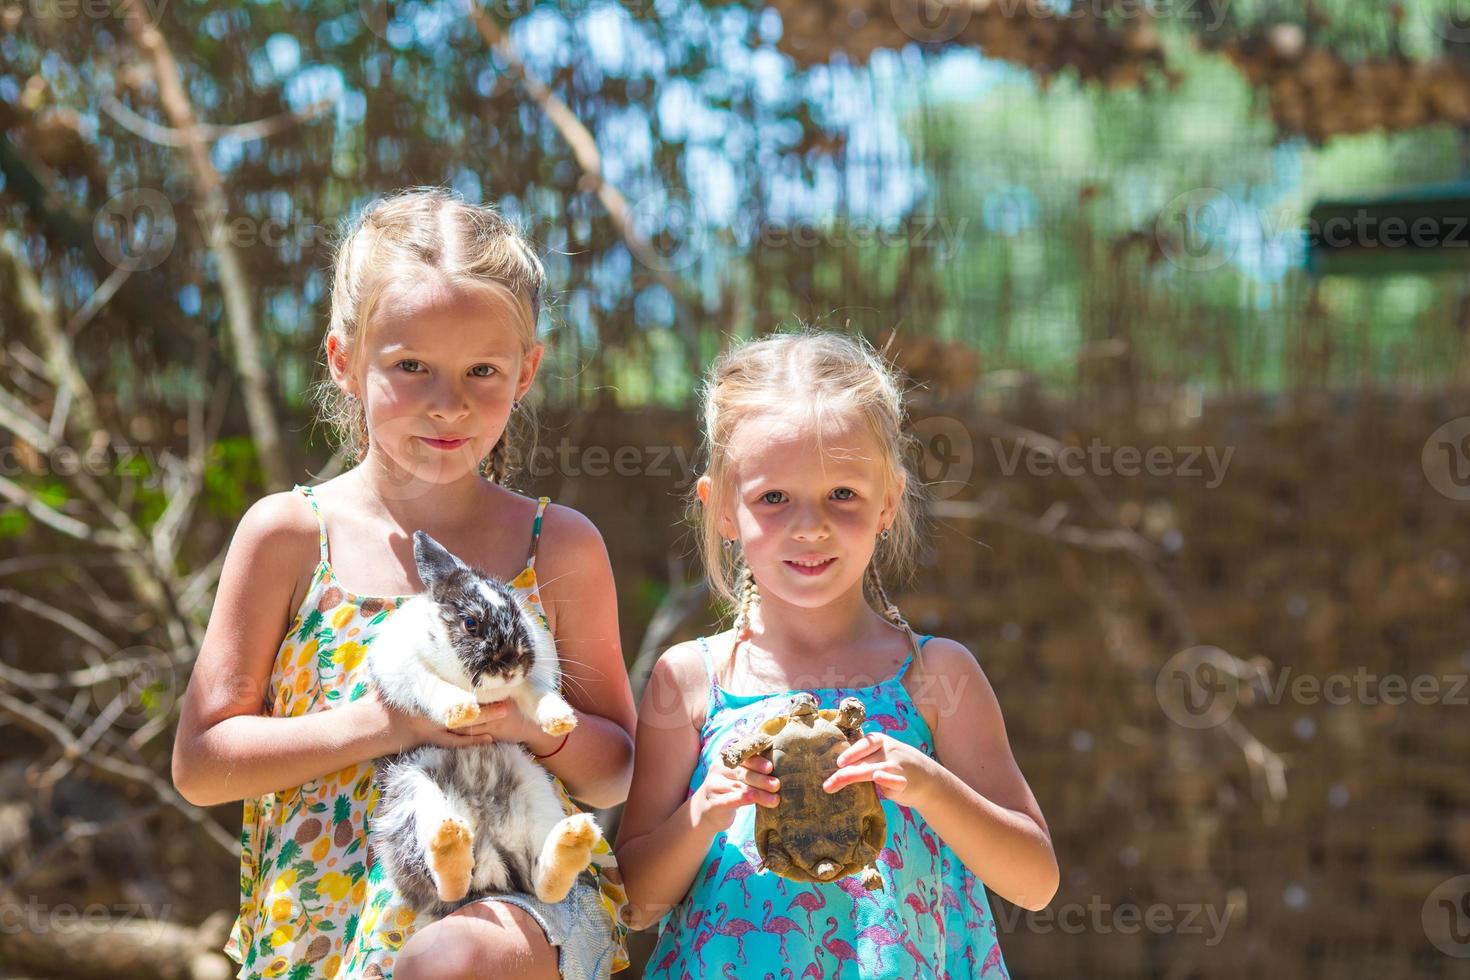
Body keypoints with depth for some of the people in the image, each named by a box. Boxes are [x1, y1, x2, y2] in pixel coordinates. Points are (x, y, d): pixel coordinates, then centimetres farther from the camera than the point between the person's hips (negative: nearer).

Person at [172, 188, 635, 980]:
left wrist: (538, 724, -12)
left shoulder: (559, 547, 4)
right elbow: (199, 765, -1)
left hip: (523, 897, 0)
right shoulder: (290, 534, 1)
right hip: (328, 912, 1)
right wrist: (377, 722, -13)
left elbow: (615, 778, 11)